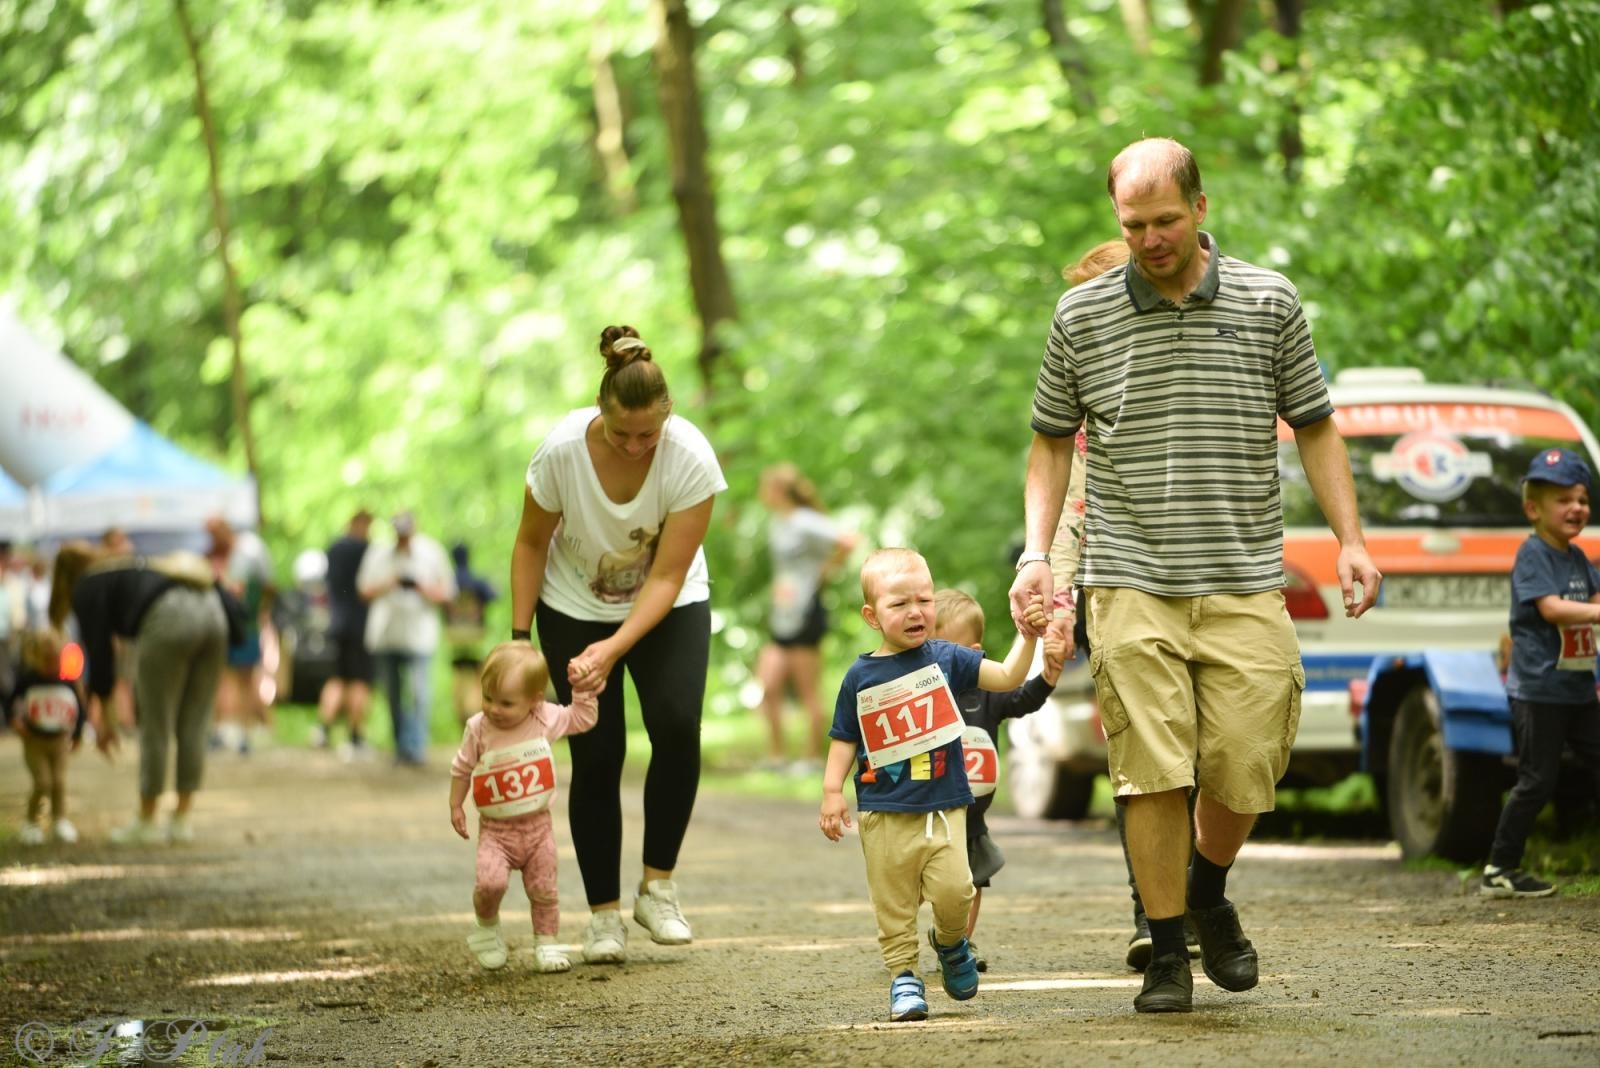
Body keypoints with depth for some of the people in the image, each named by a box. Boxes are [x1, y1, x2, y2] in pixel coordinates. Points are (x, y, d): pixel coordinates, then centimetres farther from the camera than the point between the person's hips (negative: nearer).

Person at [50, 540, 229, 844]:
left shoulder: (87, 588, 16)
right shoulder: (132, 568, 37)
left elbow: (98, 651, 9)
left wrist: (98, 716, 13)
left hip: (170, 621, -7)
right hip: (212, 614, 7)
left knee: (155, 728, 4)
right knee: (193, 727, 12)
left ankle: (146, 822, 12)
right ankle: (181, 820, 16)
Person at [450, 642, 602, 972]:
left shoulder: (546, 719, -6)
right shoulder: (478, 728, -9)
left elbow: (583, 719, 8)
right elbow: (462, 768, 4)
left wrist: (583, 689, -5)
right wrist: (456, 806, 5)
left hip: (537, 825, 2)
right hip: (495, 830, -2)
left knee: (543, 889, 6)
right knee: (490, 881, -21)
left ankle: (546, 944, 22)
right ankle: (487, 927, 7)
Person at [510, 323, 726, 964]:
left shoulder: (690, 459, -28)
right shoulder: (563, 449, -26)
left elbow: (667, 576, -25)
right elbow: (531, 543, -8)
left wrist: (613, 649, -34)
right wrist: (519, 635, -7)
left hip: (668, 607, 0)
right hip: (575, 607, 0)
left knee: (677, 726, -23)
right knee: (596, 757, -6)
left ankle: (657, 887, -9)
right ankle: (603, 915, 5)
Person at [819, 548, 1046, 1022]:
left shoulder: (946, 659, 2)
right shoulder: (861, 676, 2)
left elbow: (1007, 678, 0)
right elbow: (844, 739, 8)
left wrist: (1028, 636, -14)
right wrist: (832, 791, -2)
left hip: (944, 806, 0)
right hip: (884, 814, 0)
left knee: (954, 890, -13)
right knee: (893, 901, 1)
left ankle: (950, 943, 16)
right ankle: (903, 975, 12)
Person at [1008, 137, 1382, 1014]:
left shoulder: (1268, 301, 5)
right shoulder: (1082, 314, 5)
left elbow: (1314, 426, 12)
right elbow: (1051, 440, 14)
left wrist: (1350, 538, 3)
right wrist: (1035, 553, 3)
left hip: (1245, 586, 1)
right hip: (1132, 587, -1)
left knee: (1243, 771, 0)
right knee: (1152, 774, -7)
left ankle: (1209, 895, 29)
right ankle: (1165, 956, 4)